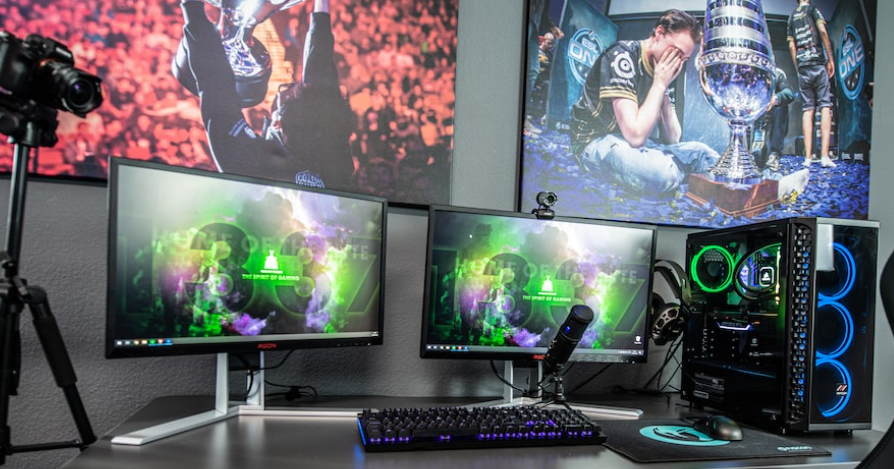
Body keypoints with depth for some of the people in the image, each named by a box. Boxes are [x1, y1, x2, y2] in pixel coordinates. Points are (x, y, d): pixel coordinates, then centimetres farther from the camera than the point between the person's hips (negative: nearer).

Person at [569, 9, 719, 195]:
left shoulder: (662, 70, 4)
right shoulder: (622, 56, -19)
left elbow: (672, 139, 3)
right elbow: (635, 135, -28)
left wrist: (665, 89, -8)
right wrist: (659, 85, -19)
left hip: (635, 143, 8)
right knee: (664, 171, -31)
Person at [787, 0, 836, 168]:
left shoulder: (791, 17, 18)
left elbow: (791, 46, 12)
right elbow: (822, 30, -7)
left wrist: (798, 68, 15)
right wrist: (830, 59, -3)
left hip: (802, 67, 4)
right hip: (818, 63, -4)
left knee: (807, 109, 1)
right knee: (825, 106, -6)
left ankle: (808, 157, -7)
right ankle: (825, 155, -16)